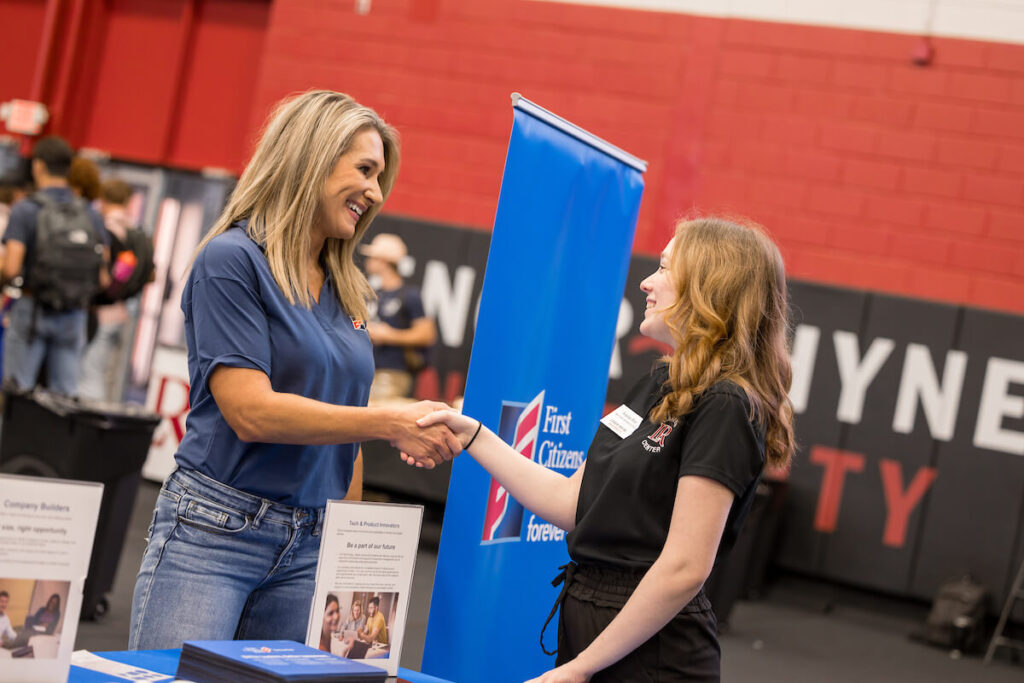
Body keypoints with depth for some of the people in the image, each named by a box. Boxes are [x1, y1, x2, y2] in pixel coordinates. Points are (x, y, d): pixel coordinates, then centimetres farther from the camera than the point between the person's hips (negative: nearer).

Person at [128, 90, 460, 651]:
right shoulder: (232, 259, -9)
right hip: (215, 526, -6)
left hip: (308, 544, 7)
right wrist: (391, 422, -17)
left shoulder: (345, 289, 12)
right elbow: (250, 410, -17)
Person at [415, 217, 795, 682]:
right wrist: (472, 436, 7)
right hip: (586, 620, 8)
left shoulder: (724, 407, -17)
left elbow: (685, 570, -22)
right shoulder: (661, 384, 11)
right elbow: (573, 504, 11)